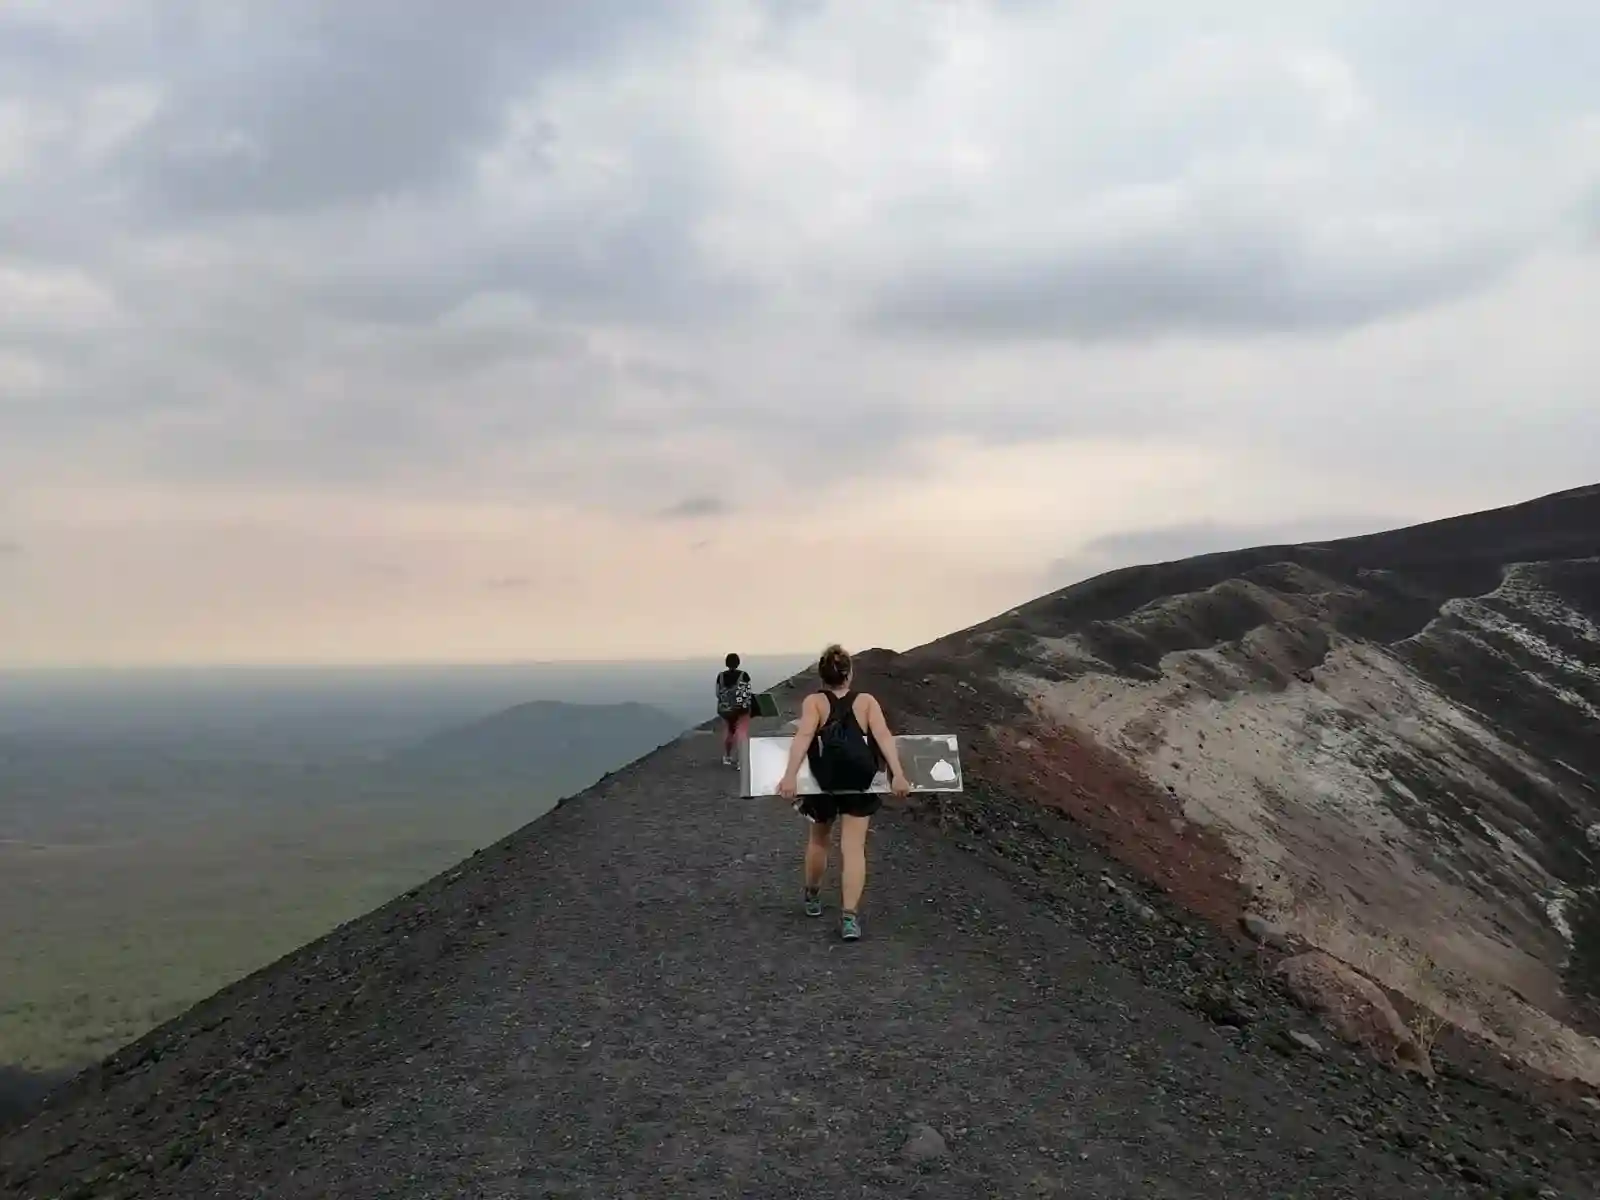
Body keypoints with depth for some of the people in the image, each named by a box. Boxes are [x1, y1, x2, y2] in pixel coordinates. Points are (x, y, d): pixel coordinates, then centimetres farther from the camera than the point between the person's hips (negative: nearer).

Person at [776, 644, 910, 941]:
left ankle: (812, 897, 41)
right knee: (854, 848, 0)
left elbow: (803, 736, -19)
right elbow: (883, 736, -12)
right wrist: (898, 775, -20)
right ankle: (850, 916, -14)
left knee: (819, 839, 23)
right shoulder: (867, 701, 2)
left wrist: (790, 775, -28)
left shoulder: (814, 701, -2)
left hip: (823, 781, 0)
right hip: (860, 783, 0)